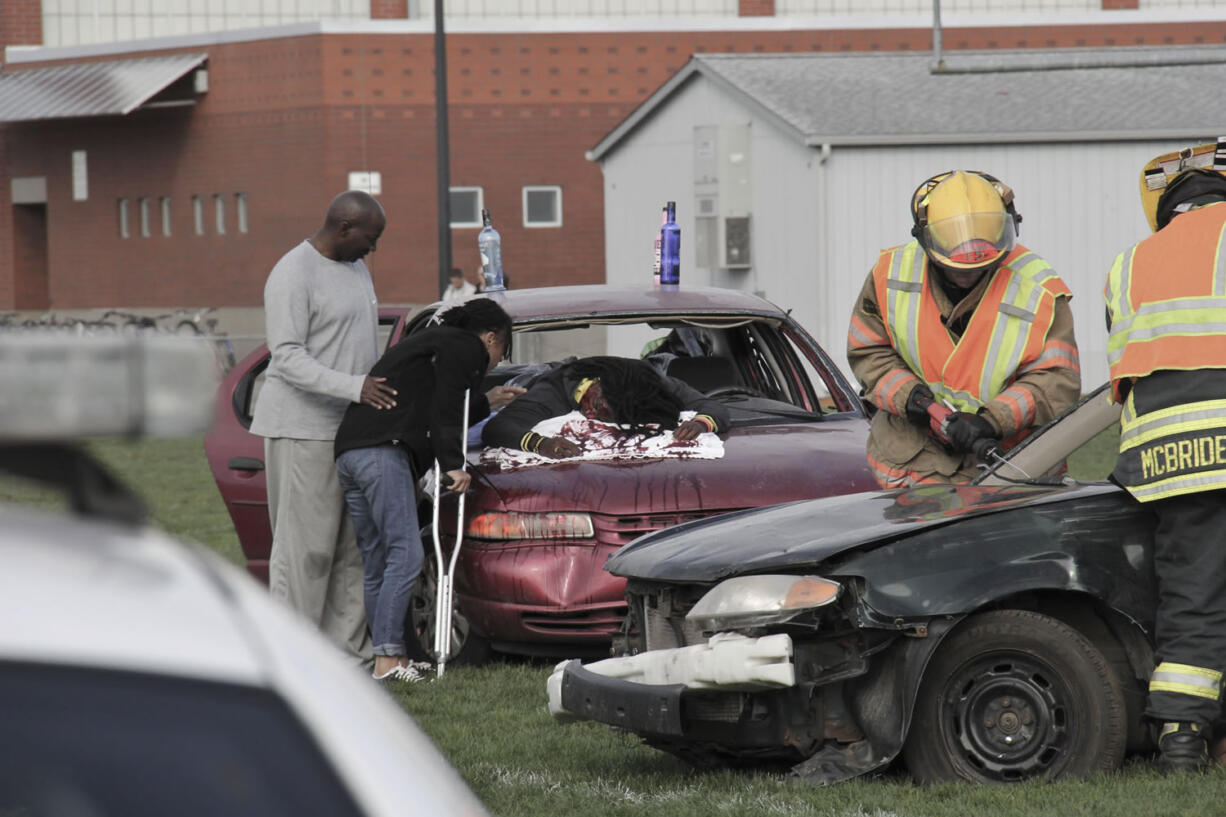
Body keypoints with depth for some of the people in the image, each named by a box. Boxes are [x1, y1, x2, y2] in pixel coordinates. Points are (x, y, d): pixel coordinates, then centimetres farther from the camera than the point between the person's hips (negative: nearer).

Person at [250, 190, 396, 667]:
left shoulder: (355, 269, 16)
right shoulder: (294, 274, -14)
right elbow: (288, 358, -20)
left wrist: (380, 390, 22)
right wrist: (354, 387, -28)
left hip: (353, 430, 9)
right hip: (303, 430, -9)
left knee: (355, 547, 7)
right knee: (305, 547, -8)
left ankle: (348, 651, 11)